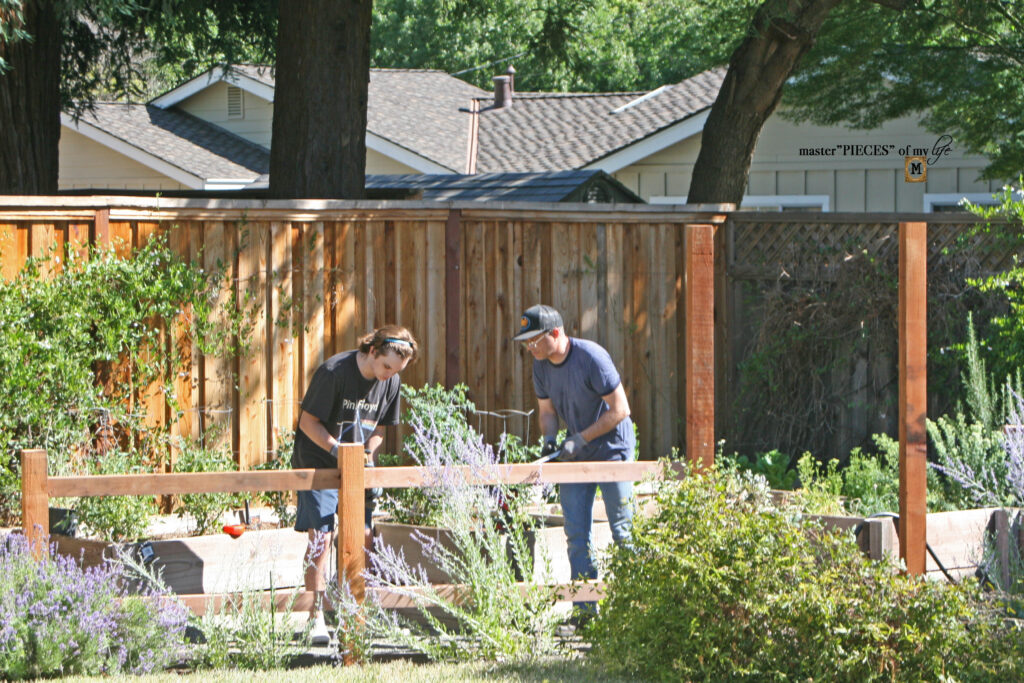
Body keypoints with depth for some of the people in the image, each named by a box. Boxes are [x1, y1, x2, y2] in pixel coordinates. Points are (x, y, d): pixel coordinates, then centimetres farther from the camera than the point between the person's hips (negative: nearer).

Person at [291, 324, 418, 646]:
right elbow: (308, 421, -16)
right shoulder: (334, 372, -21)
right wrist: (338, 450, -28)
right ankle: (316, 618, -11)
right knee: (320, 535, -14)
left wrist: (368, 457, -9)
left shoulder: (390, 382, -3)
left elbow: (378, 427, 9)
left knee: (363, 535, 0)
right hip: (318, 463, -6)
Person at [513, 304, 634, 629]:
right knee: (575, 531, 2)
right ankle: (586, 608, 5)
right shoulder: (541, 365, -1)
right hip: (576, 454, 7)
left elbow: (619, 410, -20)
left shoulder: (591, 357, -22)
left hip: (612, 447, -7)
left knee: (622, 530, -6)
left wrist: (581, 439, -22)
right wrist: (550, 438, -10)